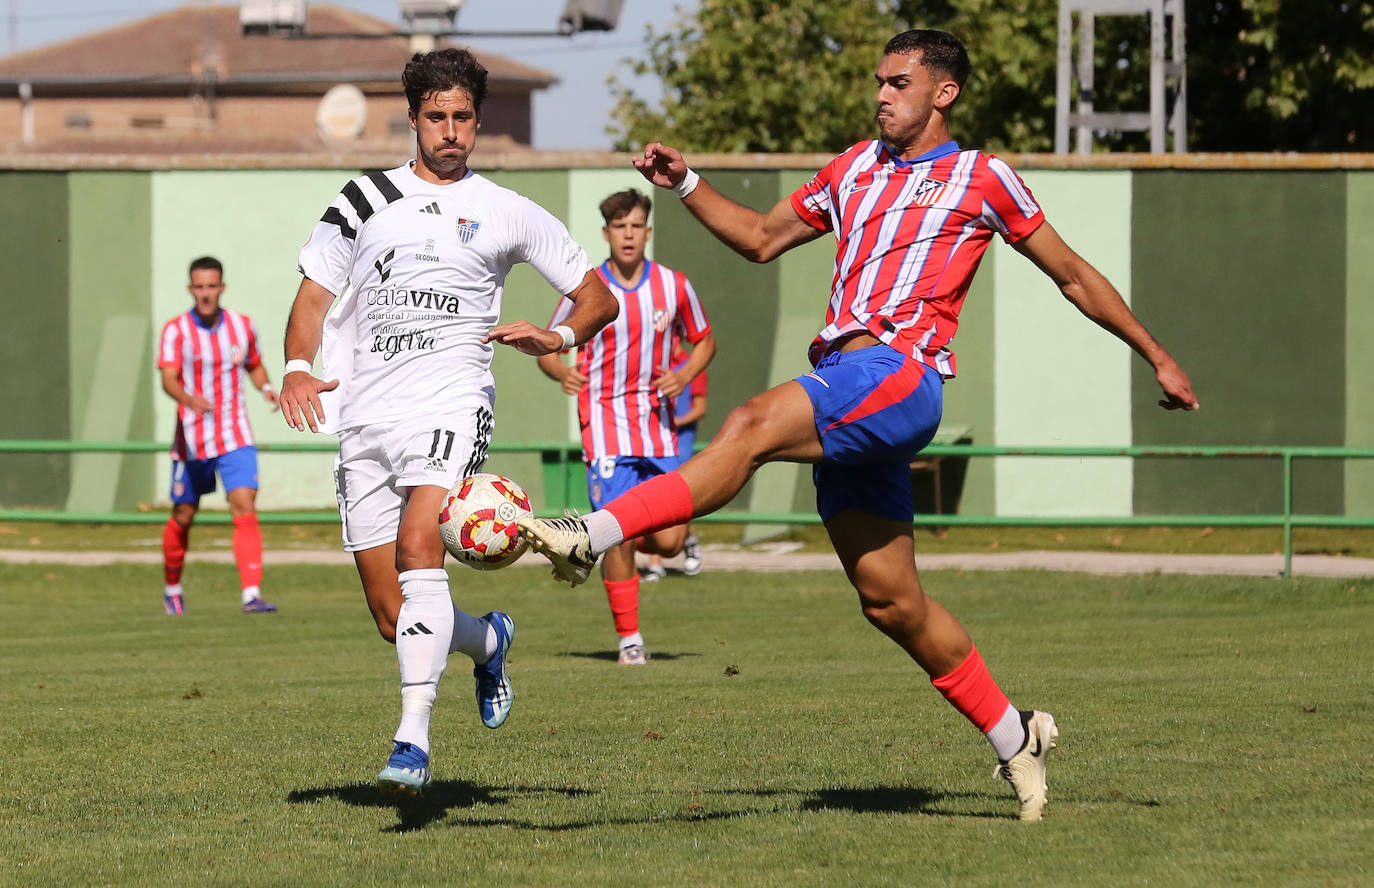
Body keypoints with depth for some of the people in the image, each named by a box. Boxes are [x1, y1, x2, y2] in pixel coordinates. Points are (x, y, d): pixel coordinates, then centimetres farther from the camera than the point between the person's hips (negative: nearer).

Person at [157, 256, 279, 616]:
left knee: (244, 506, -16)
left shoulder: (243, 326, 4)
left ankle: (252, 594, -22)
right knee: (183, 516, 9)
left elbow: (254, 366, 21)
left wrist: (266, 387, -1)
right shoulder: (176, 330, -6)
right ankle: (172, 589, 33)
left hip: (235, 437, 1)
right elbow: (168, 379, -18)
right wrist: (189, 399, -39)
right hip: (192, 439, -1)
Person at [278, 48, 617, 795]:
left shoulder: (506, 213, 11)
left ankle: (413, 741, -33)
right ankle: (487, 641, 34)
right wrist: (297, 366, -7)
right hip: (364, 419, 3)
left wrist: (559, 337, -6)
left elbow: (598, 296, 15)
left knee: (418, 547, -29)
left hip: (451, 405, -3)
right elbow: (314, 294, 13)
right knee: (391, 617, 0)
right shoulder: (365, 200, 15)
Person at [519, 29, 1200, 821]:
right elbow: (763, 238, 32)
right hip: (843, 386, 7)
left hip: (901, 373, -7)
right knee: (889, 599, 6)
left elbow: (1072, 275, 16)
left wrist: (1157, 356, 19)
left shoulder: (982, 179, 8)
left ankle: (594, 538, -39)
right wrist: (686, 185, 19)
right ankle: (1015, 736, 18)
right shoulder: (856, 168, 24)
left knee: (754, 425, -30)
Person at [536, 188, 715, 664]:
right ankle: (629, 638, 2)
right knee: (620, 538, -12)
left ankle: (614, 538, 31)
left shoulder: (674, 286, 2)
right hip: (605, 422, -2)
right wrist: (561, 372, -16)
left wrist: (685, 375, -5)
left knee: (669, 542, -4)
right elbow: (546, 348, 7)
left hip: (657, 423, 3)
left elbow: (705, 341, 16)